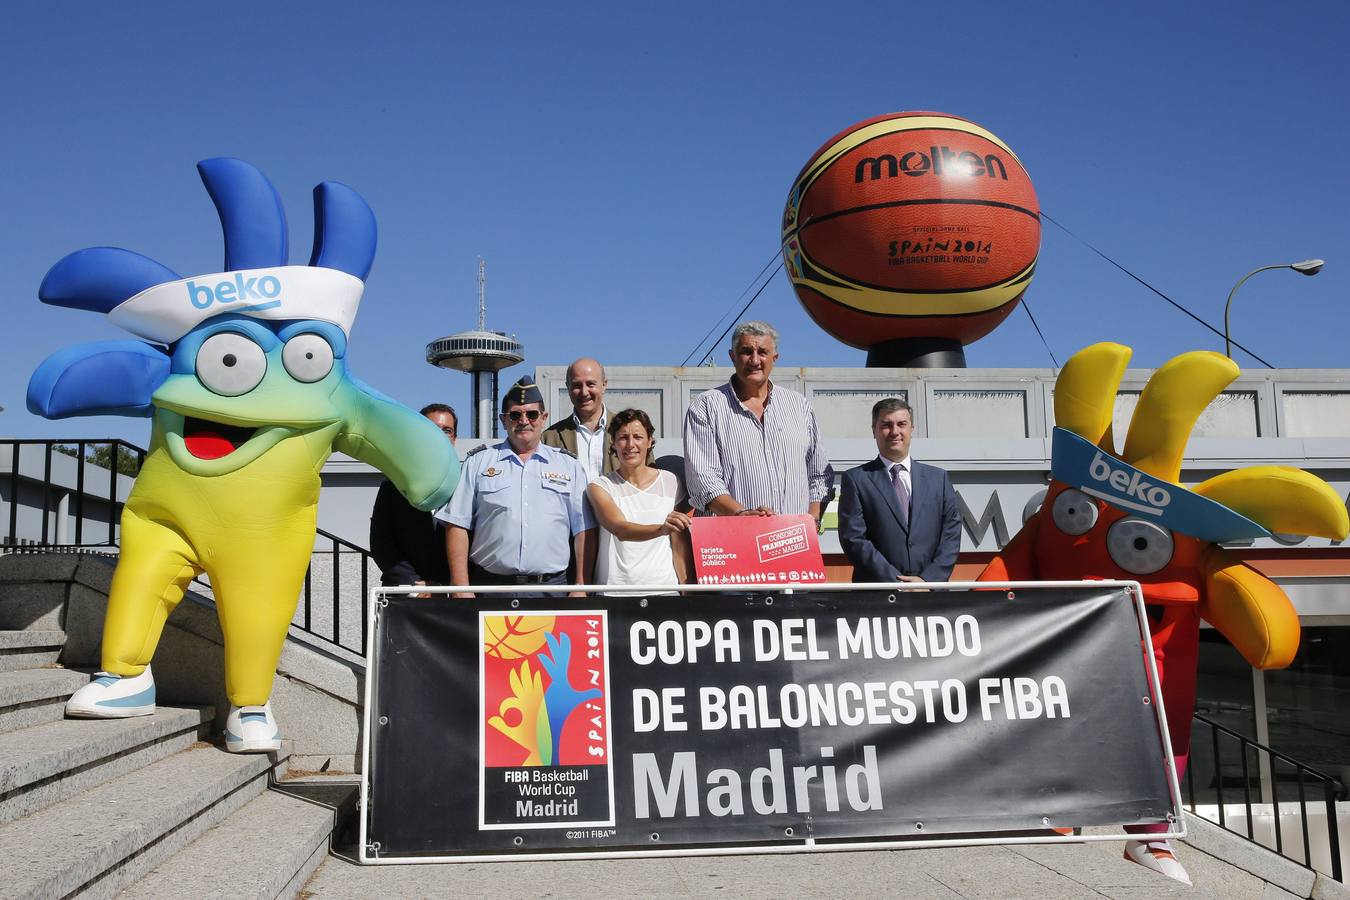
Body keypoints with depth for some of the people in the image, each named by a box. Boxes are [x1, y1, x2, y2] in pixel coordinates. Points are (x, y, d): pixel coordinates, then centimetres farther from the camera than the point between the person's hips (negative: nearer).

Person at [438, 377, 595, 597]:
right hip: (490, 585, -1)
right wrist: (461, 590, -5)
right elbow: (457, 527, 4)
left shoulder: (569, 465, 11)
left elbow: (584, 531, 7)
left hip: (551, 587, 1)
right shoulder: (478, 462, 9)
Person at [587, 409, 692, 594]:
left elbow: (680, 545, 8)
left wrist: (687, 588, -3)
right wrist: (661, 529, -32)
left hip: (664, 587, 1)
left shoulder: (670, 482, 8)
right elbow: (620, 530, -16)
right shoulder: (600, 486, 1)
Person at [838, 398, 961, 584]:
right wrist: (896, 583, -9)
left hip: (931, 586, 2)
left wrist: (928, 579, -4)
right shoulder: (856, 479, 6)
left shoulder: (938, 478, 15)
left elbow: (951, 533, 10)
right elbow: (853, 539, -2)